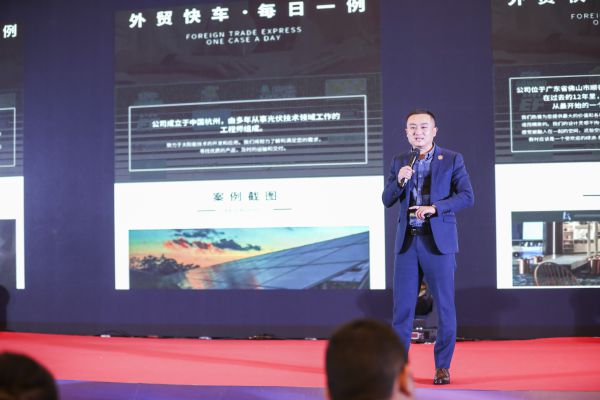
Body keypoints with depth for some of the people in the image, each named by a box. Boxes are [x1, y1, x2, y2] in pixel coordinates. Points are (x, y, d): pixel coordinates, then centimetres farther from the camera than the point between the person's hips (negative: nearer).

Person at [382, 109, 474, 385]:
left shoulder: (452, 160, 1)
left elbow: (467, 197, -7)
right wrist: (399, 180, -12)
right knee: (402, 305, 4)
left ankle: (442, 367, 11)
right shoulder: (400, 162, 11)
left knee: (445, 305, 1)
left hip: (438, 241, -3)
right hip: (407, 241, 3)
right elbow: (387, 200, 7)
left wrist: (434, 208, -19)